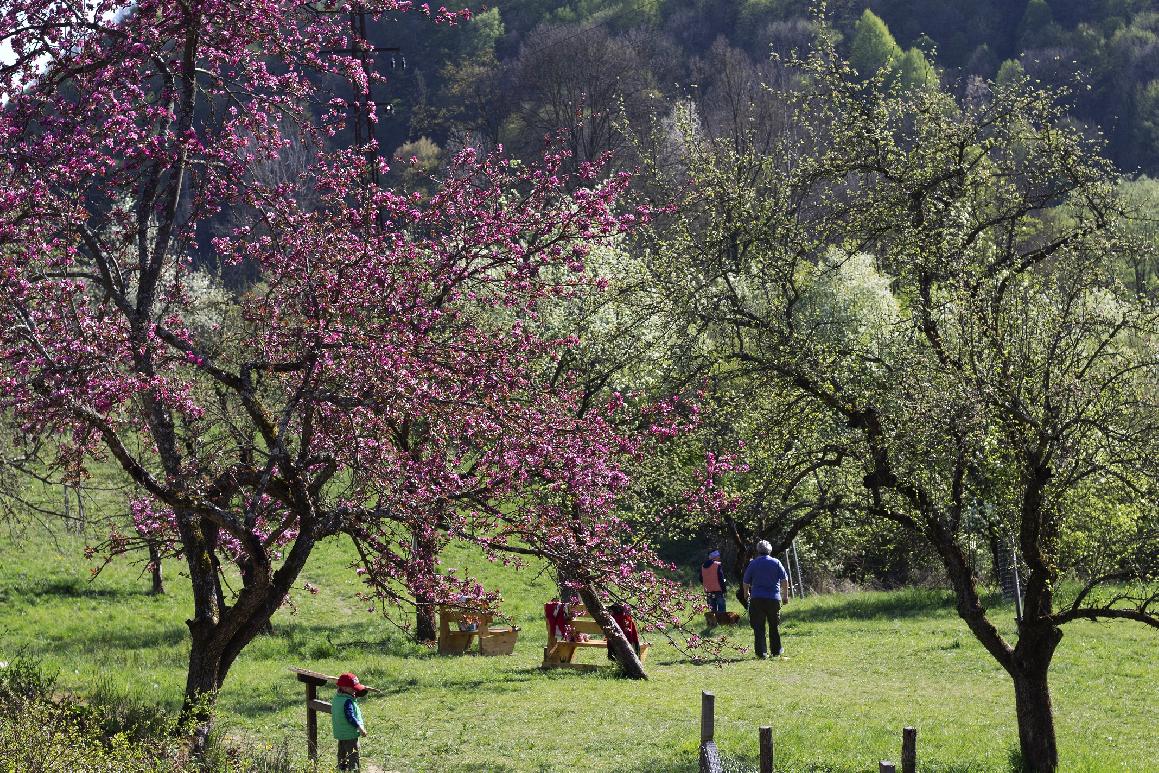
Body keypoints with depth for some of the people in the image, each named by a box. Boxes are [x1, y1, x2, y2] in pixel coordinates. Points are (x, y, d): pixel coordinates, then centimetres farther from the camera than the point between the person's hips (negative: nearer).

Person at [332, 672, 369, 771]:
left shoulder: (336, 699, 8)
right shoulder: (348, 701, -21)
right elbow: (350, 717, -26)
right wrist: (360, 728, -23)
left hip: (340, 733, 9)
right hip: (350, 733, -9)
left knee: (342, 755, 18)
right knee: (353, 756, -5)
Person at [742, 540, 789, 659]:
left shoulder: (753, 563, 2)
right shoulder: (776, 563, 2)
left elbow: (746, 582, 9)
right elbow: (785, 580, -1)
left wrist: (746, 593, 27)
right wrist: (785, 595, 8)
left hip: (757, 599, -1)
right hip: (774, 598, 1)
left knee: (758, 627, 2)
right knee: (774, 626, 13)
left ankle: (761, 652, -4)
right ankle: (776, 651, 21)